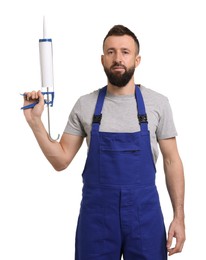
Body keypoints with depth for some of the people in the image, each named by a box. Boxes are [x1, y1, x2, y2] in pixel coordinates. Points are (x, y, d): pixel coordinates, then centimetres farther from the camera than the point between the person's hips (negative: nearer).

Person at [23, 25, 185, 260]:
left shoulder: (157, 103, -1)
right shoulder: (85, 105, 1)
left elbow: (171, 161, 2)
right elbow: (61, 160, 2)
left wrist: (179, 216, -3)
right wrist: (34, 121, -10)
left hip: (144, 211, 0)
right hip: (96, 212, 1)